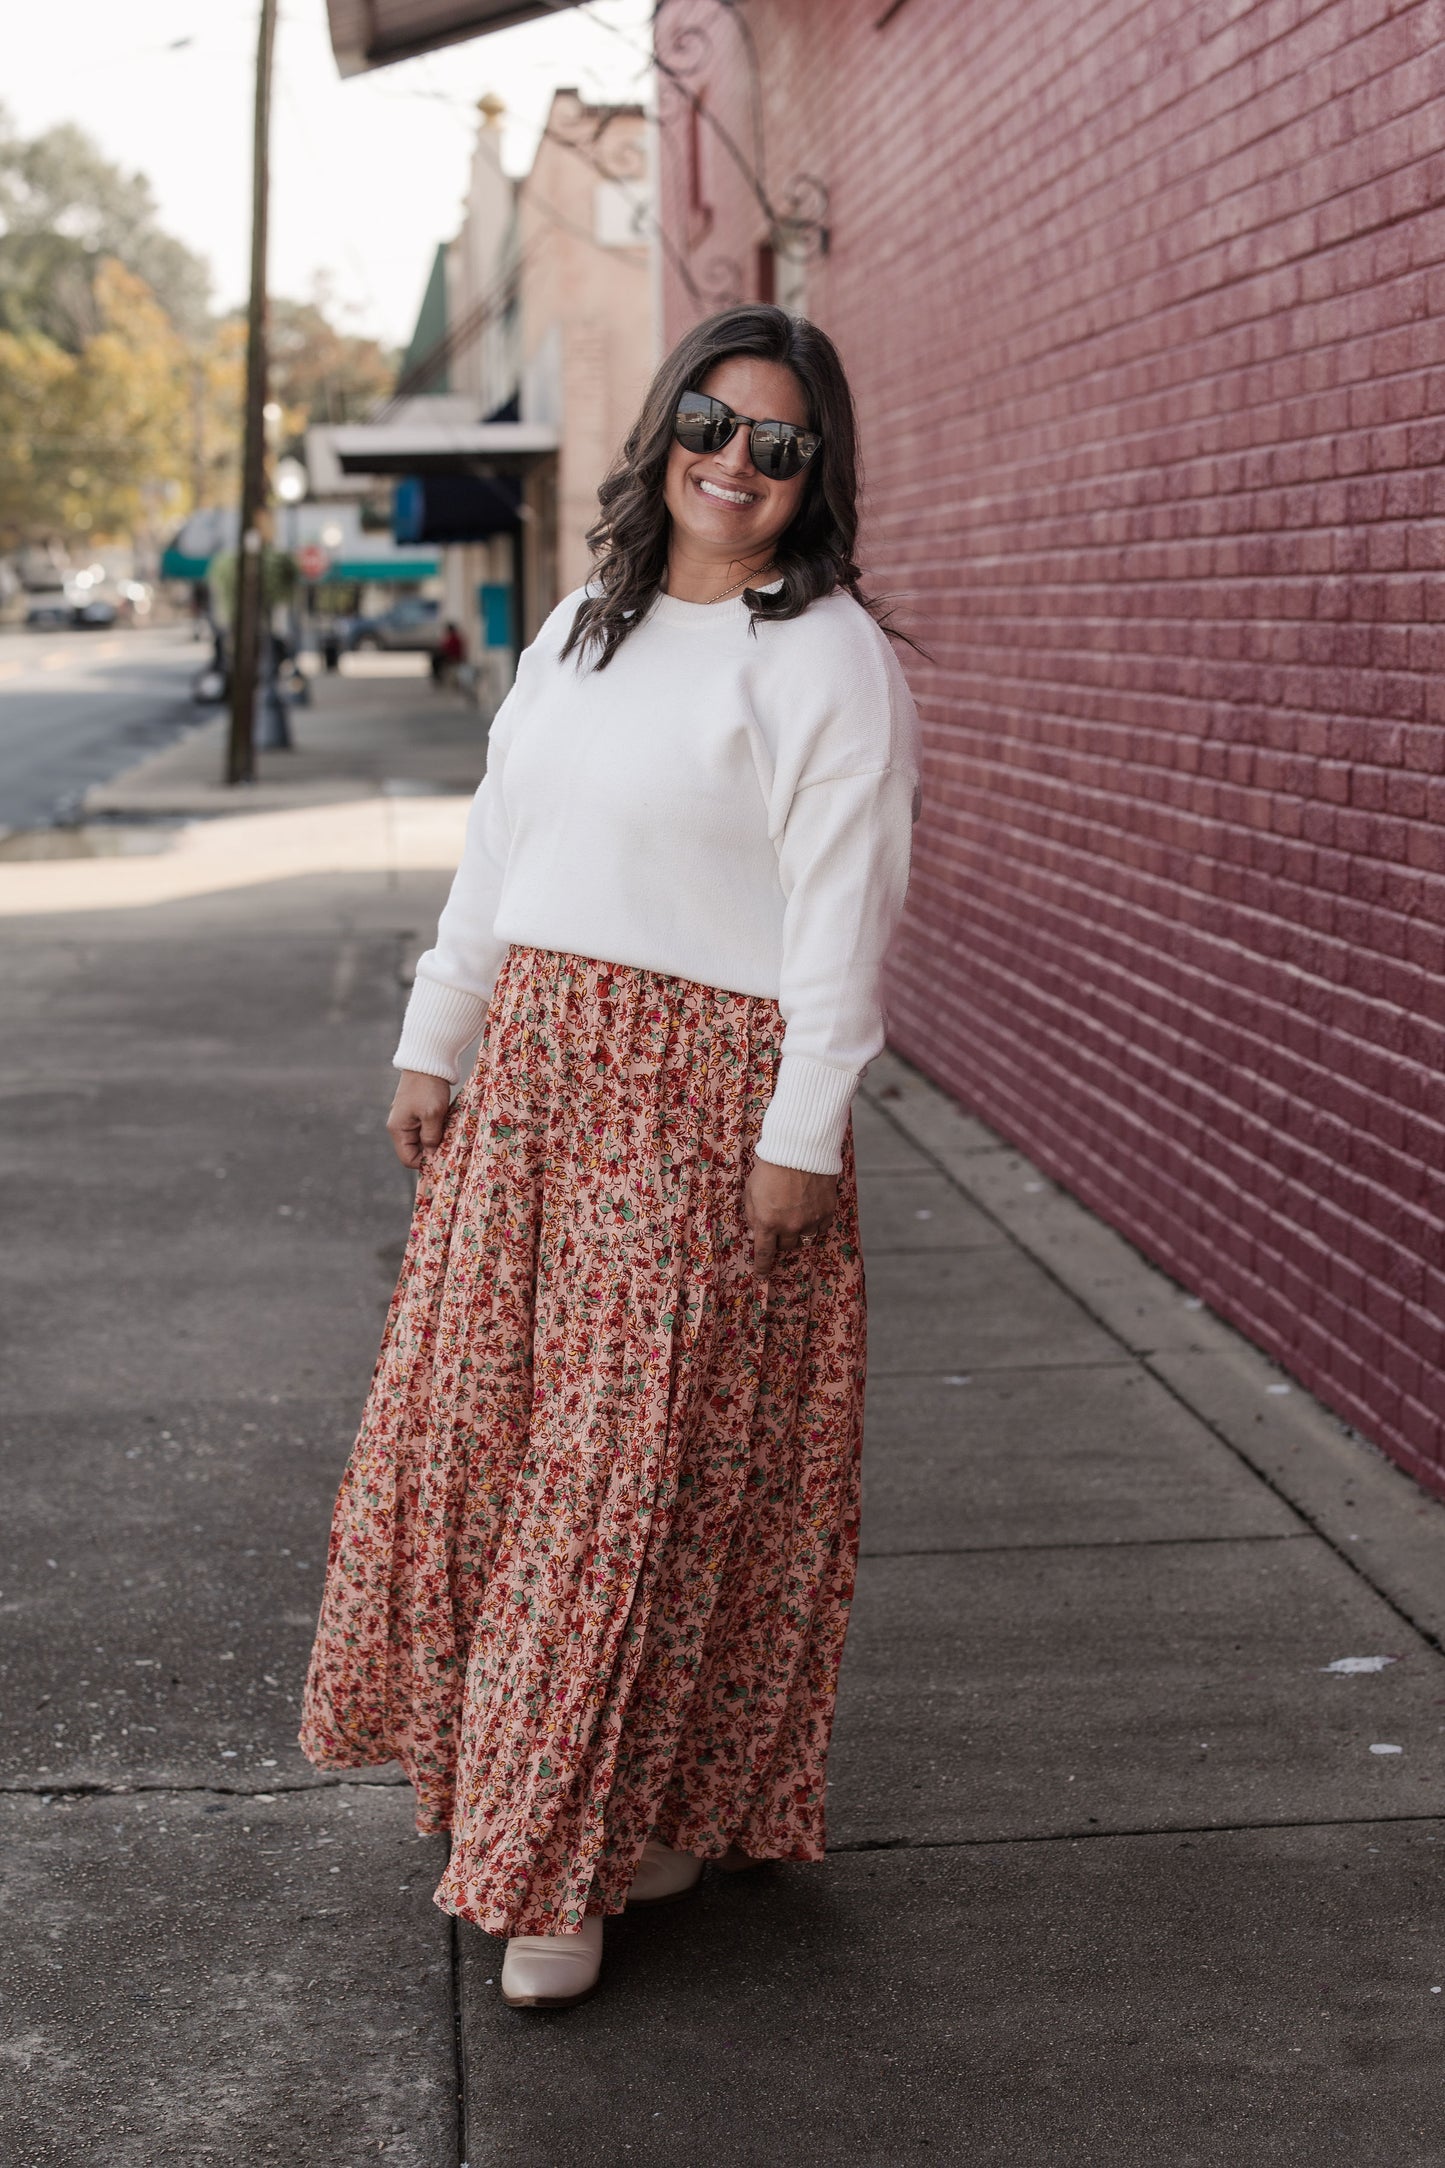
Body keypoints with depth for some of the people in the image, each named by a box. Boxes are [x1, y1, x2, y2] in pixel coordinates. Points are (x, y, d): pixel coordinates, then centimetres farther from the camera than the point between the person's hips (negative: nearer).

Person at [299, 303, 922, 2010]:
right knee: (477, 1421, 8)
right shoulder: (582, 627, 15)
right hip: (533, 1068, 7)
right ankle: (508, 1779, 27)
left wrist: (803, 1136, -16)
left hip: (700, 1094, -7)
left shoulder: (829, 657, -7)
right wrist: (434, 1041, 17)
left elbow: (840, 918, -12)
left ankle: (570, 1863, 9)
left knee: (636, 1464, -3)